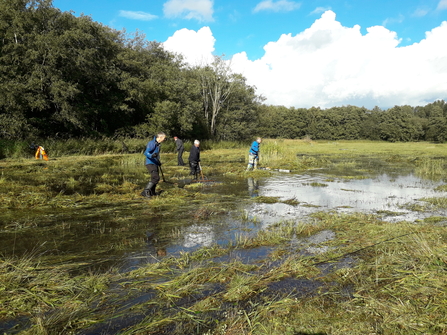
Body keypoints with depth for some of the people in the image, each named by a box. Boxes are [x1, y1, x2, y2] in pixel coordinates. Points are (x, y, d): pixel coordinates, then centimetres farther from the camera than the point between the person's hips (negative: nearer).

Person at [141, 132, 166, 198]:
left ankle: (152, 192, 29)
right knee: (156, 178, -20)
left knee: (155, 178, 16)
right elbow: (146, 153, -24)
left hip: (155, 163, 10)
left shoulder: (157, 144, 14)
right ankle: (145, 192, -16)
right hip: (150, 163, -10)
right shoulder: (152, 143, -16)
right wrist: (152, 155, -43)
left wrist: (158, 162, 33)